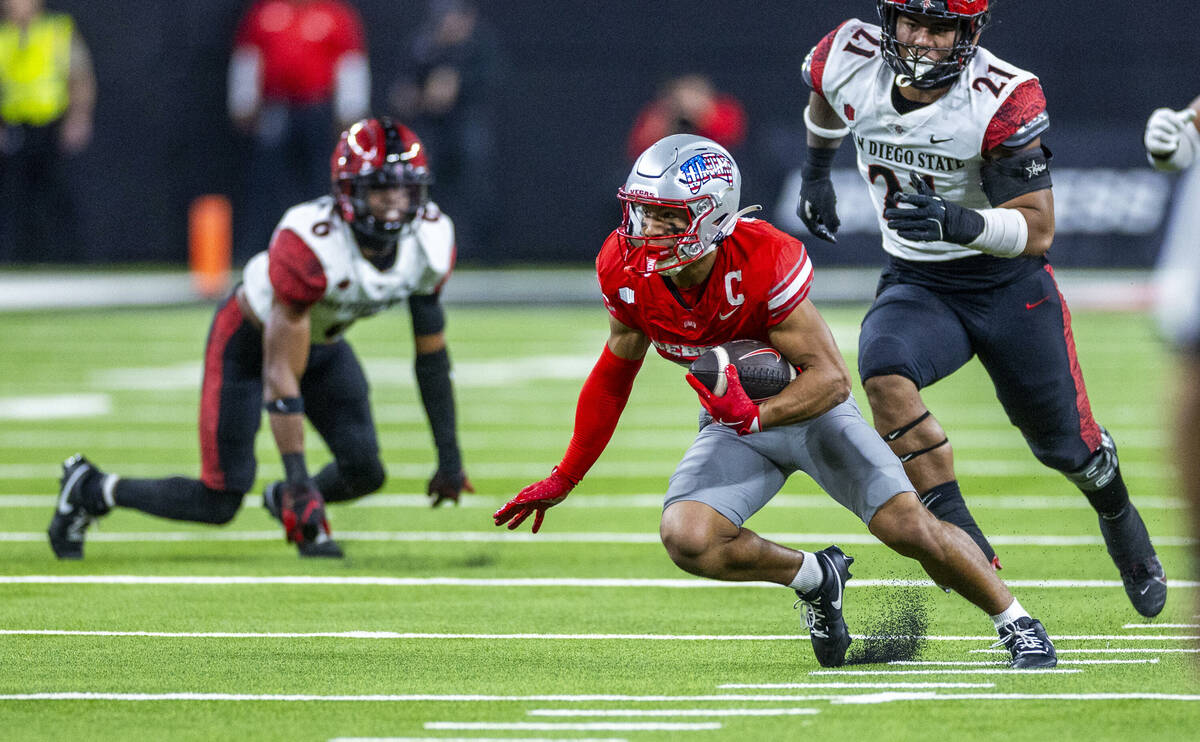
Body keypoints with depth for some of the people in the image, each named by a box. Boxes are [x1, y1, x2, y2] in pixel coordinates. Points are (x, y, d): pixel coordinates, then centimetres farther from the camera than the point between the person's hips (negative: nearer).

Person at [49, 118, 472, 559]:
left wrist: (449, 456, -4)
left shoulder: (430, 241, -21)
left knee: (364, 472, -11)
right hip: (249, 339, -6)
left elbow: (432, 356, -6)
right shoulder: (309, 245, -40)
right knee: (218, 503, -8)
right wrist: (298, 479, -37)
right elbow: (280, 374, -36)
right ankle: (89, 489, 16)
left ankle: (283, 501, 23)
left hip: (323, 345, 6)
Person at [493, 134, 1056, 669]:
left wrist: (755, 416, -45)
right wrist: (563, 481, 7)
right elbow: (614, 376, 2)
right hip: (732, 422, 4)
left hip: (810, 408, -4)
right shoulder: (628, 270, -17)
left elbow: (832, 379, -27)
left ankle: (1015, 621, 9)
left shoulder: (763, 262, -31)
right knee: (686, 537, -24)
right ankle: (814, 579, 4)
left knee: (908, 527, -16)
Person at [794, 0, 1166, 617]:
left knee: (1066, 445, 13)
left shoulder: (1003, 99, -25)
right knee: (885, 375, -32)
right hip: (914, 284, 2)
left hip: (1010, 287, -2)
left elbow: (1038, 228, -27)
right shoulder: (851, 63, -14)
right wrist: (816, 173, 24)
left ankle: (1119, 521, 50)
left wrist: (961, 223, -44)